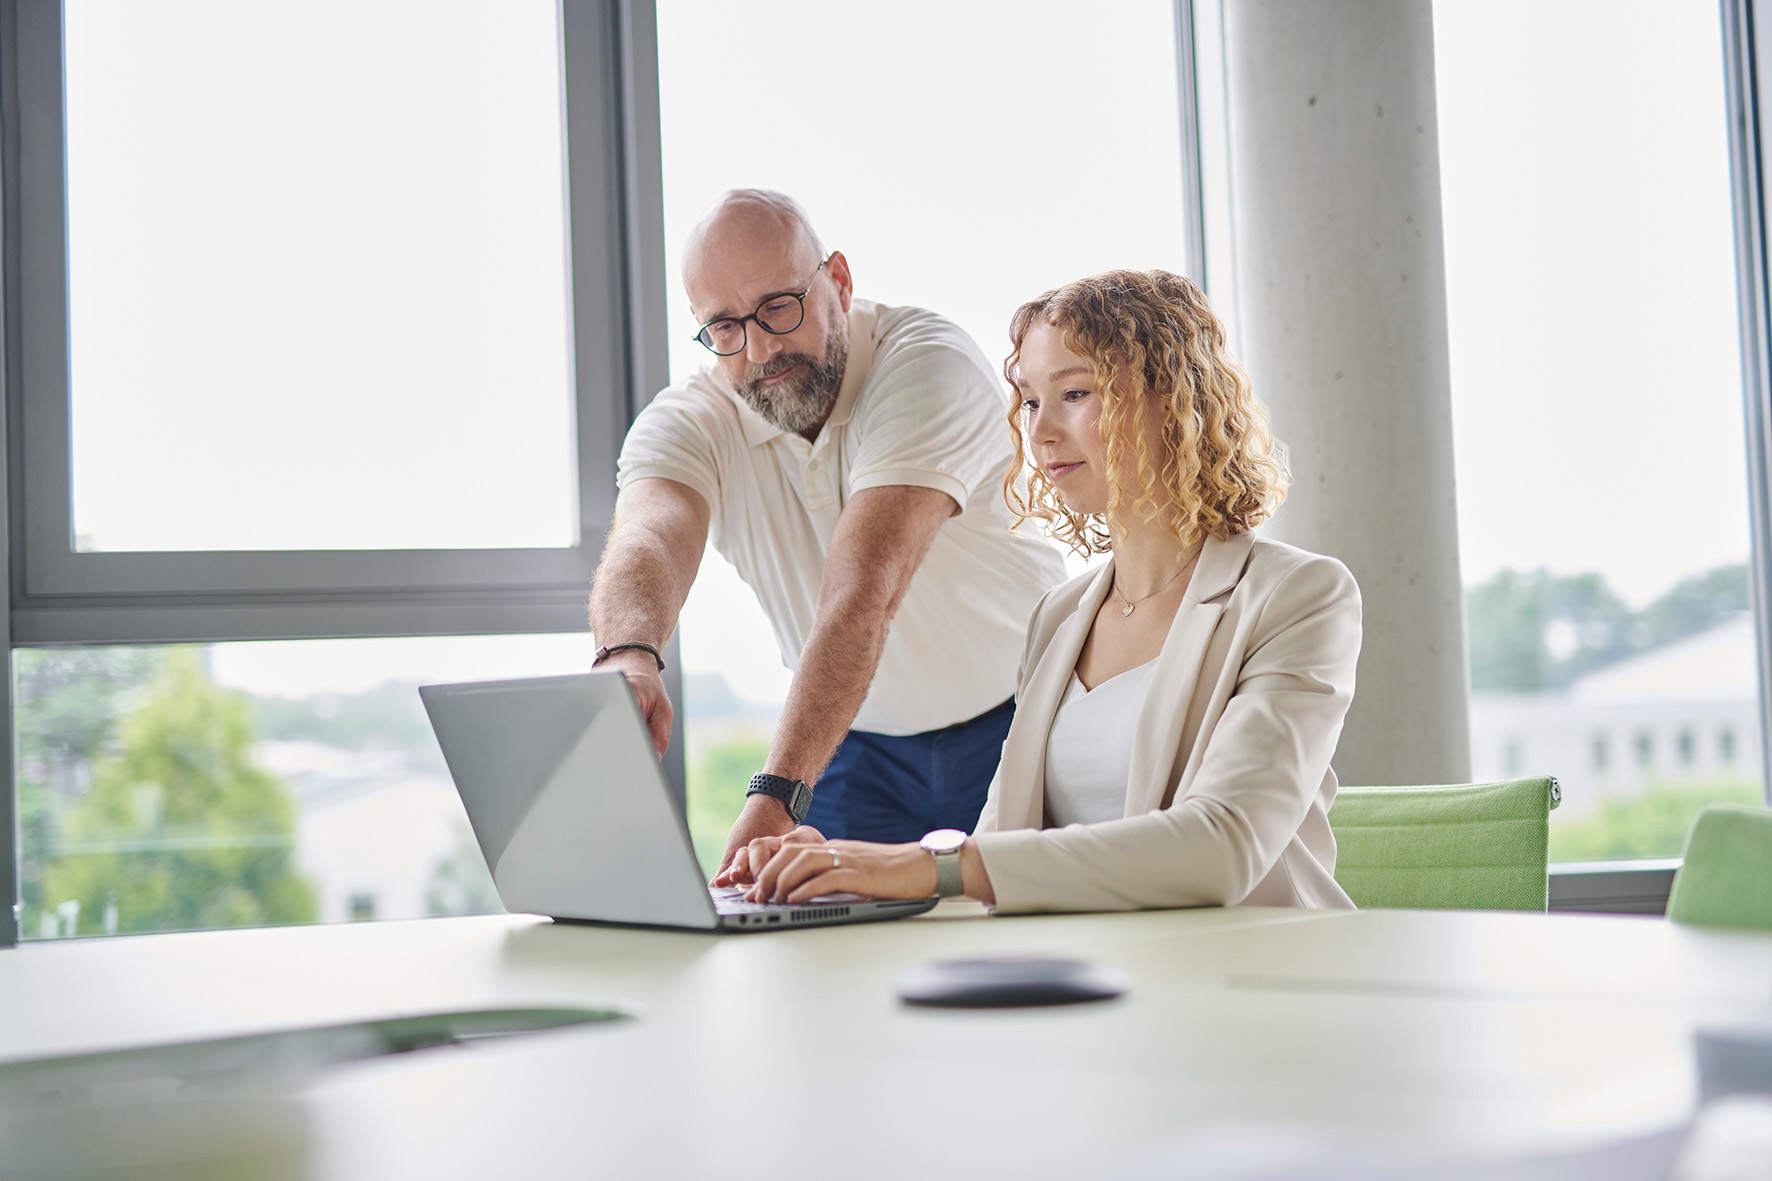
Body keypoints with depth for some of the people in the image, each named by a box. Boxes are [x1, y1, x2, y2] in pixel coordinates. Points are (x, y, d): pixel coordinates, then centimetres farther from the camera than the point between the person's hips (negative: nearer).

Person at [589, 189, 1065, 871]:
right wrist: (628, 655, -57)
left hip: (1015, 720, -3)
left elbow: (866, 591, -36)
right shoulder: (684, 423, -10)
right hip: (857, 744, 3)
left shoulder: (931, 366, -23)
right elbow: (646, 544, -33)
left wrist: (778, 791, -46)